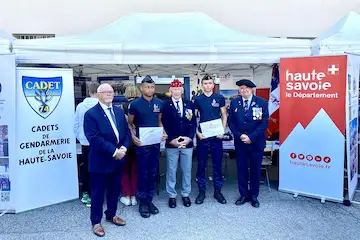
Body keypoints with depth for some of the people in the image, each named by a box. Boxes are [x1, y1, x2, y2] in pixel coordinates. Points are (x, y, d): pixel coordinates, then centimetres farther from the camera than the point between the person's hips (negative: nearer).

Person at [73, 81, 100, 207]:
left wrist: (80, 138, 17)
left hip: (85, 143, 4)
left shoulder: (80, 106, -2)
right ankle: (92, 197, 10)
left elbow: (76, 126, 5)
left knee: (85, 167, 16)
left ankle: (85, 193, 25)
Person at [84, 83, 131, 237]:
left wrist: (124, 148, -9)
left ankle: (111, 215, 37)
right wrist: (113, 151, -21)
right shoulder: (91, 114, -11)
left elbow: (126, 132, 8)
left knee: (115, 189, 18)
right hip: (101, 160, -6)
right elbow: (94, 138, -20)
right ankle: (96, 221, 24)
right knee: (98, 192, 8)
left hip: (118, 158, 6)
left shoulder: (119, 111, 9)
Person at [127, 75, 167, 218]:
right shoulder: (135, 104, -6)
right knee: (142, 173, 4)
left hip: (155, 142, 4)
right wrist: (133, 136, -14)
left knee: (153, 172, 11)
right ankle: (142, 201, 17)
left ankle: (150, 199, 24)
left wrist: (163, 133, -3)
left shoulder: (159, 103, 4)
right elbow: (130, 123, 2)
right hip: (142, 143, -3)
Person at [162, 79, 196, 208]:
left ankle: (185, 194, 27)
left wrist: (189, 138, -10)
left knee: (187, 170, 11)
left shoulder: (189, 104, 7)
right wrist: (171, 139, -14)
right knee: (171, 171, 7)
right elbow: (164, 124, -4)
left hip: (187, 142, 2)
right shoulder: (165, 105, 0)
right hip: (171, 143, -2)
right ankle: (172, 195, 21)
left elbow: (193, 123, 4)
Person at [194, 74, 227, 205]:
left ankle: (217, 191, 19)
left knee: (217, 164, 6)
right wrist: (197, 132, -7)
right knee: (201, 164, 6)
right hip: (202, 135, 0)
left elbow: (224, 115, 7)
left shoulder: (220, 98, 3)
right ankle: (201, 191, 18)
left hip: (216, 135, 0)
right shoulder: (197, 99, 3)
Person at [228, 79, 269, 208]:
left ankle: (254, 196, 24)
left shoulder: (262, 102, -3)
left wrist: (251, 137, -15)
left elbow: (264, 122, -8)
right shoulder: (234, 103, 3)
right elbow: (231, 121, 2)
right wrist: (239, 135, -12)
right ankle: (244, 195, 23)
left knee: (255, 169, 9)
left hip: (256, 142, -1)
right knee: (241, 169, 8)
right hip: (240, 142, 2)